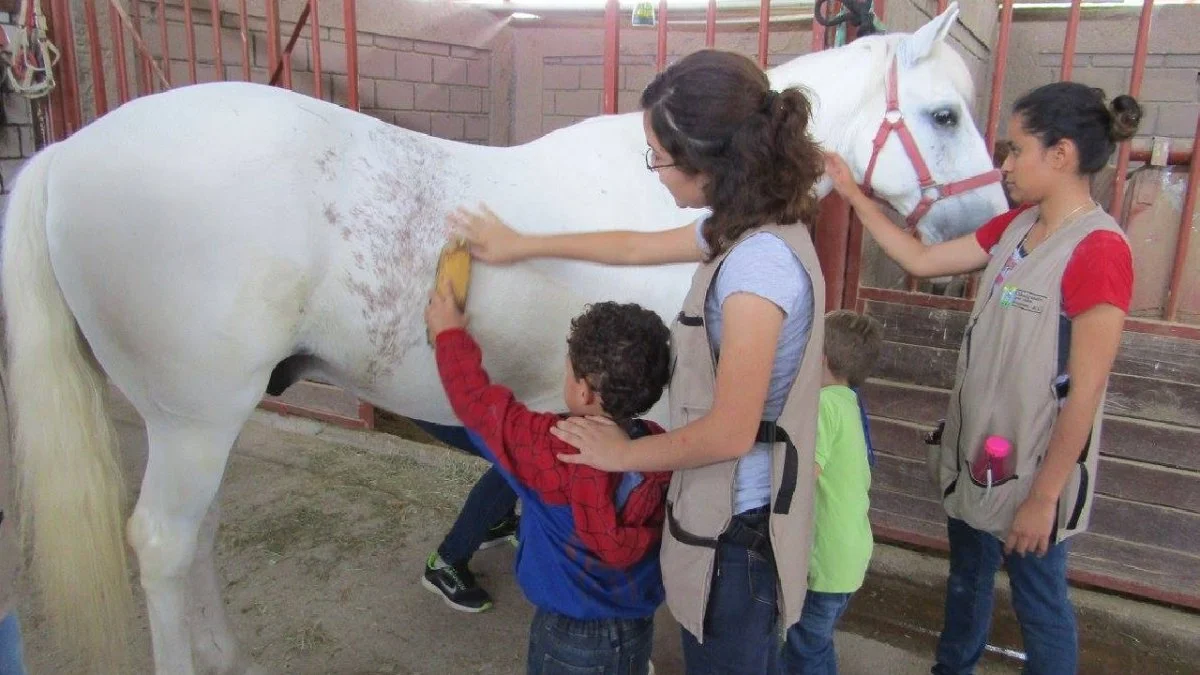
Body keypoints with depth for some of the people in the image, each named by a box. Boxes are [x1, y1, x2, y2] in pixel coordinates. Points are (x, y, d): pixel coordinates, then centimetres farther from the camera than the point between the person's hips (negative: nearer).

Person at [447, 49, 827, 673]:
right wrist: (522, 245, 21)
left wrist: (622, 453, -11)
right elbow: (638, 247, 15)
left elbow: (729, 433, -27)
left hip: (735, 531, -9)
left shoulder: (759, 259, -29)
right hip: (729, 513, 9)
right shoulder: (748, 229, 1)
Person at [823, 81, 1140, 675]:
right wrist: (852, 193, 6)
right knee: (966, 579, 26)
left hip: (1033, 468, -8)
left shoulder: (1099, 250, -23)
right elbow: (920, 261, 7)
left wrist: (1044, 498, -17)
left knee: (1039, 604, 14)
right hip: (975, 451, 8)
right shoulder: (1017, 226, 1)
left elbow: (1085, 393, -21)